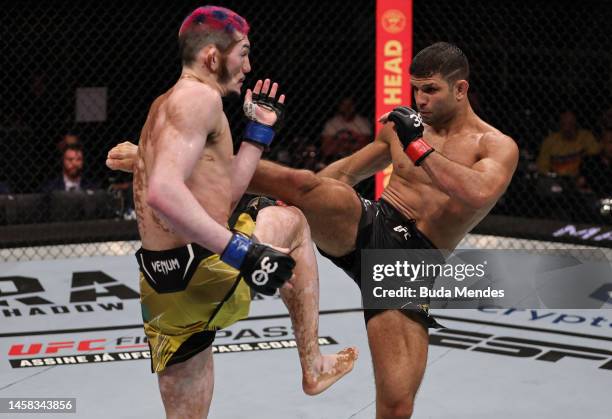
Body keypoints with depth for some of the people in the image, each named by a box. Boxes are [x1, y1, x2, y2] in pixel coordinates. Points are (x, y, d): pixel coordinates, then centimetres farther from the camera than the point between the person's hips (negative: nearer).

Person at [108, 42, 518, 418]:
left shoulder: (498, 147, -1)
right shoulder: (406, 125, 13)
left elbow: (479, 194, -24)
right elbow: (348, 169, 26)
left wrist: (418, 146, -23)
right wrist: (289, 199, 21)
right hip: (366, 226, 2)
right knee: (304, 182, -29)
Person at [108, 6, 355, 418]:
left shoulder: (167, 105, 20)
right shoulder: (200, 98, -12)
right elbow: (163, 192, -28)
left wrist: (261, 130, 28)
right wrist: (245, 253, -30)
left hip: (163, 285, 9)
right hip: (200, 268, -8)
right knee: (292, 221, 21)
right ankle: (312, 365, 24)